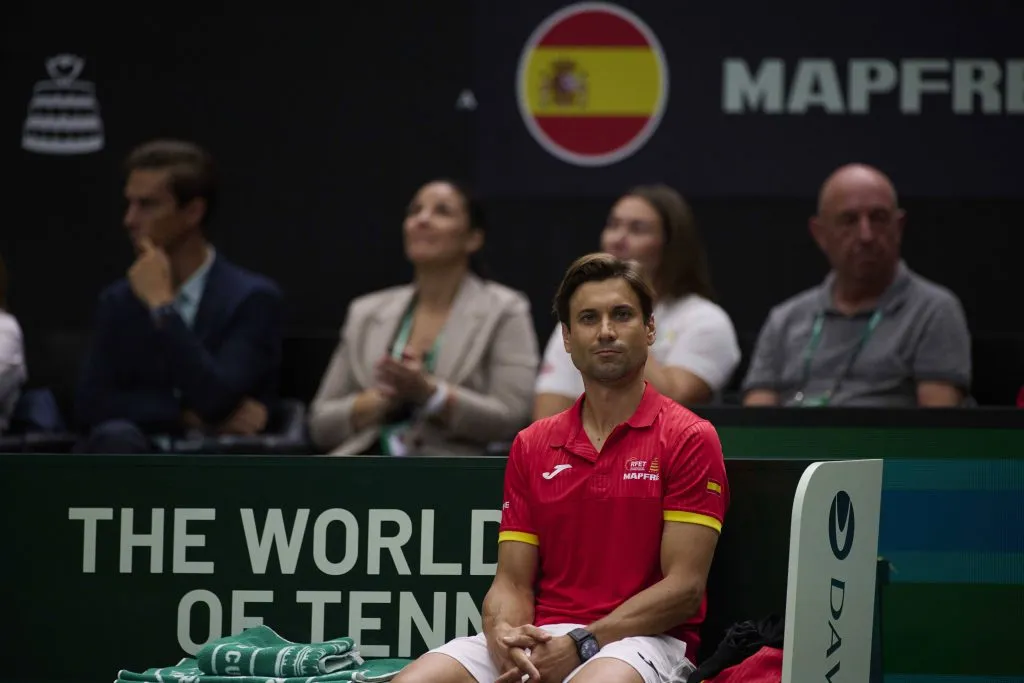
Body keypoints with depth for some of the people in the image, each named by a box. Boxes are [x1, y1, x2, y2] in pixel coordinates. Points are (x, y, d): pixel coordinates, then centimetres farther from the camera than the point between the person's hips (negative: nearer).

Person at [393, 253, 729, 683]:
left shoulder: (690, 439, 1)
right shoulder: (532, 446, 17)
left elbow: (684, 588, -6)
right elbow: (511, 583, 11)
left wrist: (579, 645, -15)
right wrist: (504, 637, -13)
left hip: (646, 640, -5)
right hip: (539, 639, 5)